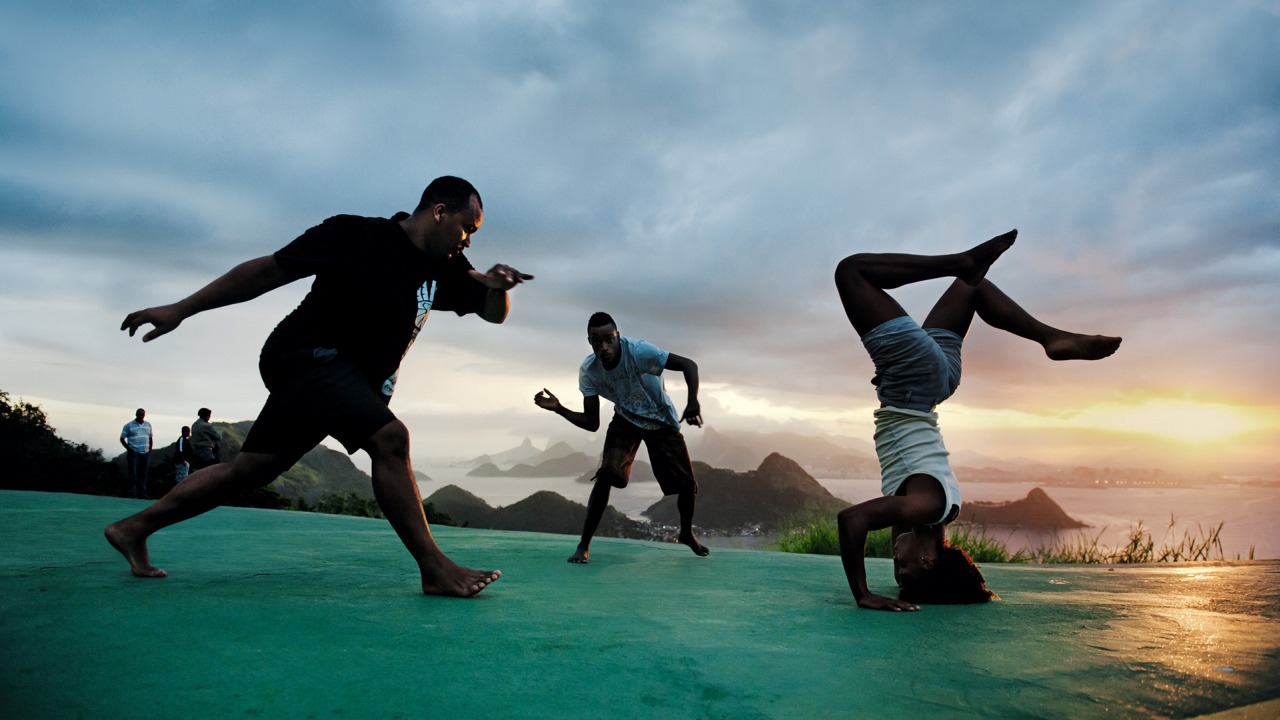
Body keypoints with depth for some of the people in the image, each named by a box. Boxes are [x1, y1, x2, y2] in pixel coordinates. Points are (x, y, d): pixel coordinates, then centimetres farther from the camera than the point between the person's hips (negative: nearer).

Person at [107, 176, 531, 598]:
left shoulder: (443, 267, 5)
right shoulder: (356, 235, -13)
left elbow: (493, 313, 10)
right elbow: (268, 270, -8)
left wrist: (497, 288, -14)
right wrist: (181, 310, -4)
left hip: (352, 381, 8)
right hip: (308, 356, -8)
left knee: (250, 470, 12)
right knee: (389, 437, -25)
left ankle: (133, 528, 26)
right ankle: (435, 570, -21)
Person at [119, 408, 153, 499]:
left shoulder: (148, 425, 13)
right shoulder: (129, 425, 0)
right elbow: (122, 438, 2)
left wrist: (150, 449, 9)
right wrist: (129, 449, -7)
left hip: (145, 453, 4)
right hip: (134, 453, -4)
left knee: (143, 474, 5)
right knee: (133, 473, -7)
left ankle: (142, 493, 10)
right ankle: (132, 493, -4)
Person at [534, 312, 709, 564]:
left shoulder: (638, 351, -31)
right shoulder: (588, 371, -19)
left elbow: (689, 365, -27)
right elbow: (592, 423, -13)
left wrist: (693, 402, -42)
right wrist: (559, 409, -28)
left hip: (661, 421, -1)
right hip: (626, 420, 1)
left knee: (687, 484, 0)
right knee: (606, 474, -23)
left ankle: (687, 533, 31)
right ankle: (584, 545, -12)